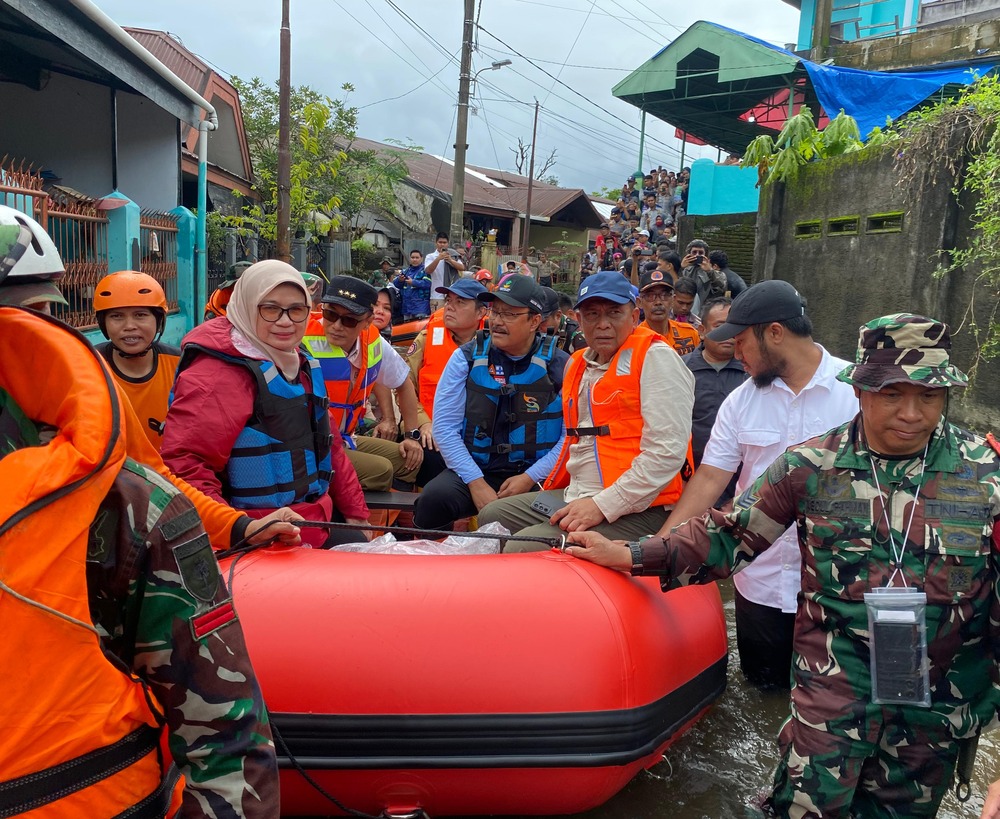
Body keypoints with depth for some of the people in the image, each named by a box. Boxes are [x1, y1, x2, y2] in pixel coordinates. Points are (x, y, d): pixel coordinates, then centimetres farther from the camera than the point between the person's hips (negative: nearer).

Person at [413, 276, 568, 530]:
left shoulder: (559, 365, 0)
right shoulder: (467, 357, 3)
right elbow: (445, 426, -2)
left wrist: (530, 478, -13)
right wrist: (475, 482, -11)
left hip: (535, 478, -1)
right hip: (473, 471, 1)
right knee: (433, 499, -29)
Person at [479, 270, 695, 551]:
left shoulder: (655, 357, -10)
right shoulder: (577, 364, 15)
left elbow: (667, 452, -19)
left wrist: (602, 505, -20)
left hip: (633, 510, -9)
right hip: (575, 497, 9)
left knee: (524, 549, -24)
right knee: (492, 516, 14)